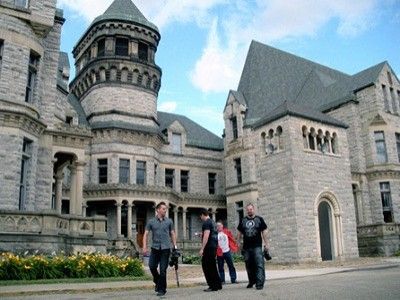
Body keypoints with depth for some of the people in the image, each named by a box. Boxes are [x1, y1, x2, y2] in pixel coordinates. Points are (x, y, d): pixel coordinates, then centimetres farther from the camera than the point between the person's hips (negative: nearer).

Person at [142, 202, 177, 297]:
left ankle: (161, 289, 10)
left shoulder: (169, 221, 6)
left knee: (163, 270, -2)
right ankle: (157, 282, 29)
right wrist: (144, 247, -7)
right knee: (152, 266, 0)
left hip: (166, 248, -1)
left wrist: (175, 245, 3)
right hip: (155, 247, 1)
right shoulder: (151, 221, 3)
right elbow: (146, 234, 2)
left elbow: (172, 234, 11)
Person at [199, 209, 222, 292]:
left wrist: (202, 249, -20)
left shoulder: (206, 223, -12)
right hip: (214, 246, 10)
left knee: (206, 266, -5)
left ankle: (213, 286, -5)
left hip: (209, 247, -10)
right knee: (212, 266, 16)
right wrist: (202, 234, 41)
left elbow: (206, 236, -20)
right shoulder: (212, 222, 18)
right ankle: (217, 285, 20)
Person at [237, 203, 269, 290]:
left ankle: (260, 283, -11)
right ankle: (251, 281, 28)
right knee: (249, 266, 11)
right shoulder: (243, 221, 12)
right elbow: (239, 233, 15)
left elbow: (264, 232, 4)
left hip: (257, 246, -3)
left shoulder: (259, 219, 5)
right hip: (246, 247, 3)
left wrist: (266, 243, -1)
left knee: (259, 265, -11)